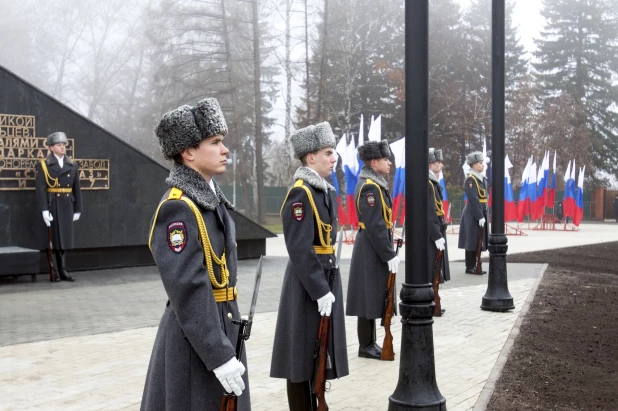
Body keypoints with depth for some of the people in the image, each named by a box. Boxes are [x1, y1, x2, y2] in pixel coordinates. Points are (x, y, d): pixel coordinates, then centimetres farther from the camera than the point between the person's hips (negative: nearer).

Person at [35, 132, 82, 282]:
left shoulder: (72, 165, 11)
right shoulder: (43, 165, -2)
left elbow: (77, 189, 10)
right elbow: (40, 189, -10)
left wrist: (77, 209, 6)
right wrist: (44, 210, -18)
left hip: (67, 206, 4)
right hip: (52, 205, -4)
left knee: (64, 237, 7)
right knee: (52, 237, -1)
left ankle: (63, 270, 13)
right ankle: (54, 271, 5)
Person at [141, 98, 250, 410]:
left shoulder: (211, 197, 8)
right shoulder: (178, 208, -20)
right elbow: (188, 290, -25)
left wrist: (226, 343, 18)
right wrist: (219, 355, -24)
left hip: (220, 325, 9)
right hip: (196, 337, -9)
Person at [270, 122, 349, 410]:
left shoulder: (326, 191, 11)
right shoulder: (300, 194, -16)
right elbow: (300, 250, -21)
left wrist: (329, 285, 13)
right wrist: (319, 290, -20)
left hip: (327, 276, 9)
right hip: (307, 283, -9)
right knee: (304, 354, 1)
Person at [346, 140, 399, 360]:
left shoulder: (373, 184, 14)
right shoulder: (370, 187, -18)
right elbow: (375, 226, -22)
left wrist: (389, 251, 16)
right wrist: (389, 255, -20)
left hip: (372, 250, 10)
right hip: (372, 252, -10)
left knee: (373, 297, 15)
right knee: (369, 298, -2)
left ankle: (370, 343, 23)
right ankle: (366, 346, 8)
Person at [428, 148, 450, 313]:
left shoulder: (432, 182, 13)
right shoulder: (427, 184, -18)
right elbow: (429, 214, -22)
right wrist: (437, 236, -22)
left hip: (434, 232, 10)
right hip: (430, 234, -10)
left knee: (431, 272, 15)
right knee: (429, 272, -3)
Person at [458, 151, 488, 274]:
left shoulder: (481, 179, 14)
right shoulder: (470, 180, -15)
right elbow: (473, 200, -19)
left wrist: (484, 215, 13)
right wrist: (480, 217, -21)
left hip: (480, 213, 9)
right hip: (473, 215, -9)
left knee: (478, 240, 12)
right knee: (472, 241, -4)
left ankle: (473, 266, 18)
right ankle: (469, 267, 3)